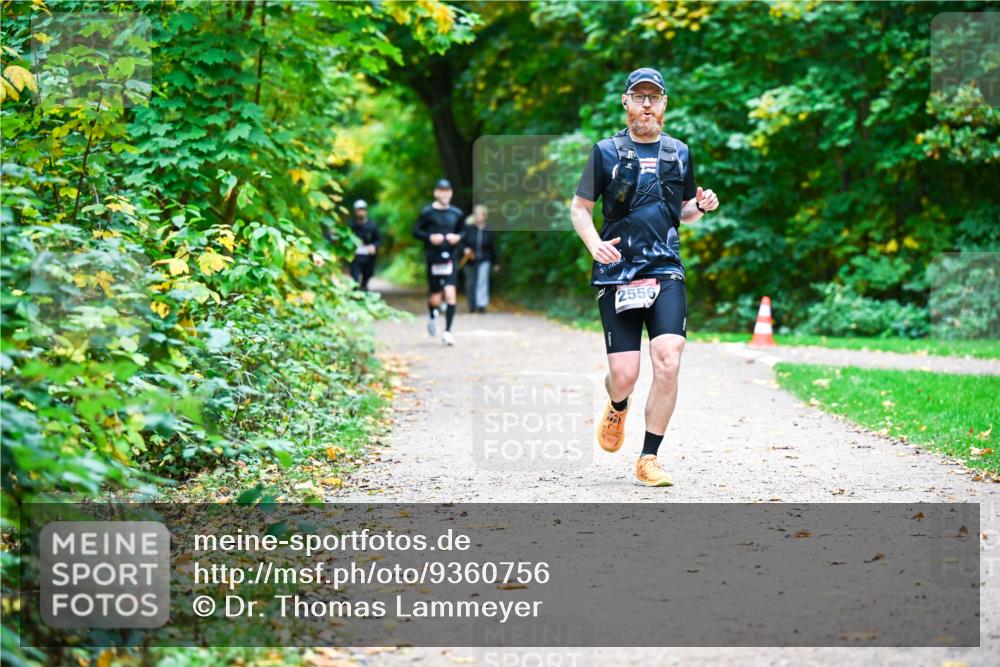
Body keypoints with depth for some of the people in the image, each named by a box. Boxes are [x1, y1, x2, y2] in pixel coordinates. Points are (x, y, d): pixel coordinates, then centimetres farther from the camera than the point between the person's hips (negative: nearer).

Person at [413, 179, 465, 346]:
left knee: (450, 293, -13)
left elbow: (463, 230, 20)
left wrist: (458, 237, -2)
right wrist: (430, 237, -13)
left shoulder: (456, 213, 7)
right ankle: (432, 316, 39)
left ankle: (448, 331, -7)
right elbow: (416, 232, 2)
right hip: (433, 258, -2)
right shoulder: (427, 212, -2)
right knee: (435, 298, 3)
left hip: (451, 258, 2)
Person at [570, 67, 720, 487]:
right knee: (624, 375, -5)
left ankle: (649, 460, -6)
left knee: (668, 361, -17)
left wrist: (701, 207, 2)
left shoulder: (679, 153, 13)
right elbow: (579, 208, 8)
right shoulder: (607, 152, 4)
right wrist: (594, 244, -11)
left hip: (666, 271, 2)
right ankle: (618, 407, 35)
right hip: (616, 274, -2)